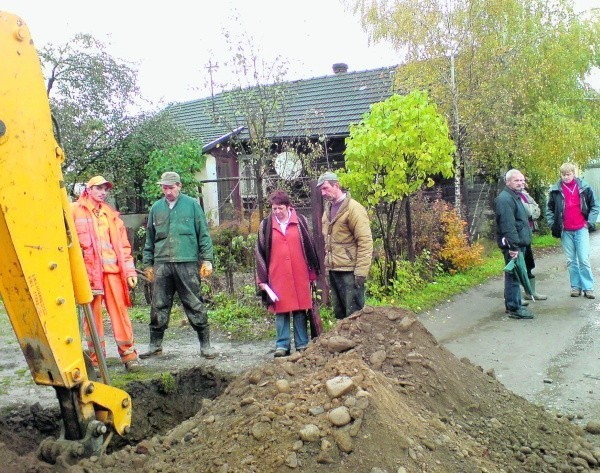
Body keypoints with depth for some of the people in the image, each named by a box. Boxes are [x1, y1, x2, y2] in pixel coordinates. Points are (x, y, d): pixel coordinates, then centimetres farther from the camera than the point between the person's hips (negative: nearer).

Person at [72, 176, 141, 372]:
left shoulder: (111, 215, 19)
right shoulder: (75, 210, 8)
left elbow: (123, 245, 17)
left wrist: (129, 270, 9)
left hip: (112, 269, 3)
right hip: (88, 270, -3)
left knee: (119, 311, -1)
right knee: (92, 314, 0)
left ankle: (128, 354, 4)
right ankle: (97, 359, 8)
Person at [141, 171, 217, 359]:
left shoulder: (192, 205, 4)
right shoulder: (156, 208, 13)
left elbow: (203, 234, 3)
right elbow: (149, 239, 18)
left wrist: (207, 260, -2)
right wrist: (148, 264, 15)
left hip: (187, 262, -3)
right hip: (161, 264, 3)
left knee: (195, 305, 0)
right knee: (159, 305, 7)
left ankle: (205, 344, 8)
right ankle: (155, 344, 19)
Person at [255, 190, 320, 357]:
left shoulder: (300, 221, 4)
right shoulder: (266, 225, 5)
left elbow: (309, 247, 9)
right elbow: (260, 253, 6)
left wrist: (313, 272, 8)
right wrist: (262, 279, 3)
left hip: (300, 276, 0)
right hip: (277, 277, 0)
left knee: (300, 310, 6)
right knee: (281, 312, 3)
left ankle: (302, 345, 14)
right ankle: (282, 346, 10)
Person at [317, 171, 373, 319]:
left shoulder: (354, 208, -11)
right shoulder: (328, 209, 14)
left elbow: (365, 242, -16)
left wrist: (361, 271, -20)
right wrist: (327, 264, 14)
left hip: (349, 271, -8)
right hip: (333, 270, 8)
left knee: (354, 314, -3)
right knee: (339, 313, 14)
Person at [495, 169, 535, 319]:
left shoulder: (515, 197, 18)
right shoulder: (505, 199, -17)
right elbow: (508, 226, -25)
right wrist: (513, 246, -28)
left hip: (519, 243, 11)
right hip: (512, 245, -11)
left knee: (514, 275, 17)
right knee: (514, 275, -7)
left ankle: (513, 303, 26)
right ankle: (514, 308, -3)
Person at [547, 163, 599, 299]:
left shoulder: (584, 188, 0)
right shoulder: (555, 190, 3)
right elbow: (549, 209, 12)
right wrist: (553, 224, 3)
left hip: (581, 229, -2)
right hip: (565, 231, 2)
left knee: (584, 259, -5)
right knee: (571, 261, 7)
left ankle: (588, 287, 3)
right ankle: (575, 286, 15)